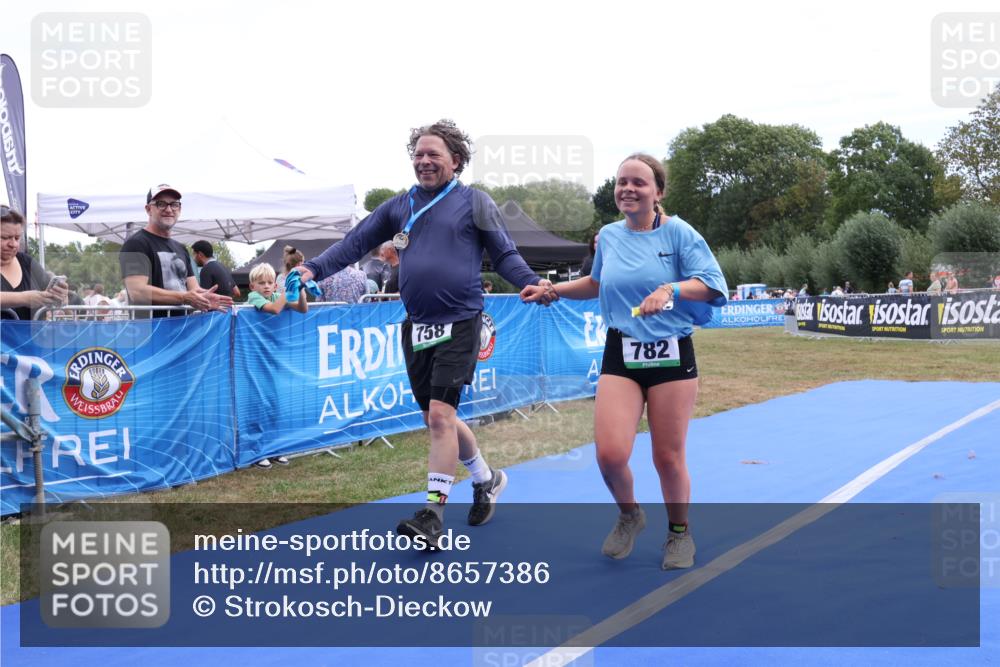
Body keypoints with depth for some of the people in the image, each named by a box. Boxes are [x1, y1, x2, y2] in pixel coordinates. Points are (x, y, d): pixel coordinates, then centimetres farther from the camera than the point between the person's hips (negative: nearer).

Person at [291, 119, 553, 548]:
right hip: (416, 326, 5)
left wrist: (531, 283, -16)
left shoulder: (474, 202, 1)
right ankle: (487, 480, 35)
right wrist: (315, 268, -3)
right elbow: (356, 242, 10)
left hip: (459, 324, -5)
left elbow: (504, 254, 2)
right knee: (437, 418, 12)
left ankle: (433, 516, -6)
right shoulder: (399, 206, 12)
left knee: (440, 415, -13)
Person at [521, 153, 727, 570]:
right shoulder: (608, 236, 8)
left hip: (672, 355, -3)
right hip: (620, 355, 3)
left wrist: (671, 290, -28)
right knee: (610, 453, -12)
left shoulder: (678, 233, -5)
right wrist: (553, 290, 18)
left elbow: (714, 286, -12)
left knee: (668, 458, 4)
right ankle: (629, 515, 21)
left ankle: (679, 533, 30)